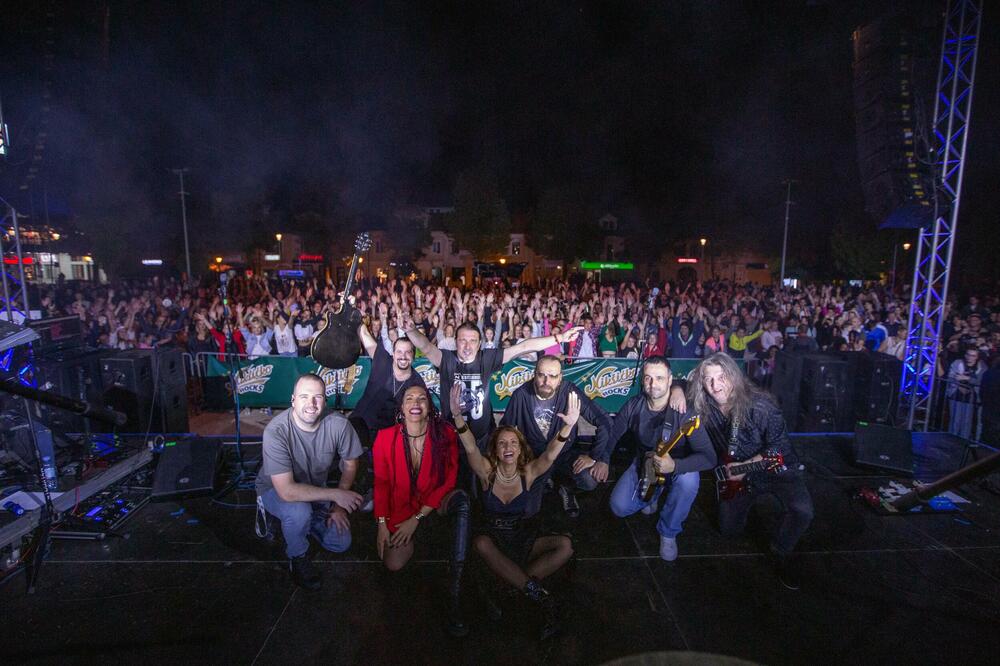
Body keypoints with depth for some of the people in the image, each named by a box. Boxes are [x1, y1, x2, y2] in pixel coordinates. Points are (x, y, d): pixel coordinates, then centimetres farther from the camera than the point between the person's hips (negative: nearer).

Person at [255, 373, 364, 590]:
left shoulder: (338, 424, -25)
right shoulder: (276, 432, -34)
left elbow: (350, 463, -7)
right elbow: (287, 491, -37)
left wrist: (340, 506, -10)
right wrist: (335, 494, -32)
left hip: (316, 489, 4)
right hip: (276, 491, -3)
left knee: (341, 543, -2)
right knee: (299, 511, -35)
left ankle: (304, 520, 25)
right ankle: (297, 558, -2)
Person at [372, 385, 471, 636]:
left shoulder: (445, 433, -14)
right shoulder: (386, 437, -11)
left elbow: (448, 481, -12)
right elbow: (381, 482, -2)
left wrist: (416, 519, -15)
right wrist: (382, 523, -7)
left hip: (434, 502, -1)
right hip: (400, 505, 1)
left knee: (462, 499, -34)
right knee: (393, 563, -17)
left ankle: (454, 594, -32)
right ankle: (411, 537, 22)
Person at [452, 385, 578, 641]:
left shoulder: (528, 473, -8)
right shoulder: (487, 473, -10)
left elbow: (550, 455, -26)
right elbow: (471, 449, -29)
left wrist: (567, 426, -46)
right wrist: (458, 417, -48)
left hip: (524, 540, 2)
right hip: (493, 539, -1)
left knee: (565, 545, -22)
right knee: (481, 544, -35)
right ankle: (539, 596, -30)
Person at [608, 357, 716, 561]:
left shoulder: (683, 411, -28)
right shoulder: (633, 405, -16)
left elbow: (709, 457, -31)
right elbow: (611, 434, -3)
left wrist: (674, 465, -47)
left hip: (677, 466, -3)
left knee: (688, 480, -37)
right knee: (619, 507, -13)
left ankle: (668, 532, -8)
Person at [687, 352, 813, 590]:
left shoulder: (760, 406, -27)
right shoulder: (703, 406, -16)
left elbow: (779, 446, -22)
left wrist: (745, 466, -30)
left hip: (777, 468, -3)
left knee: (802, 510, -31)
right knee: (729, 528, 9)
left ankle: (781, 552, -1)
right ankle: (746, 500, 41)